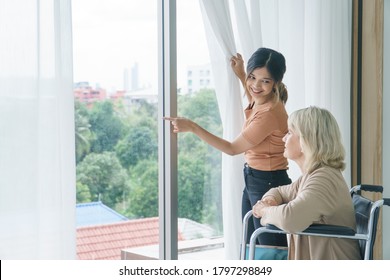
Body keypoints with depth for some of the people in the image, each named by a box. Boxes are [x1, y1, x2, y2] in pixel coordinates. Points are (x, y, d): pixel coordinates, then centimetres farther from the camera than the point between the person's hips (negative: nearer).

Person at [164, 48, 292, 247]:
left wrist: (192, 128, -17)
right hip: (252, 179, 10)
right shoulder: (262, 100, 2)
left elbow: (232, 148, -16)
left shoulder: (270, 113, -25)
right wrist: (241, 76, 23)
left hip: (268, 184, -10)